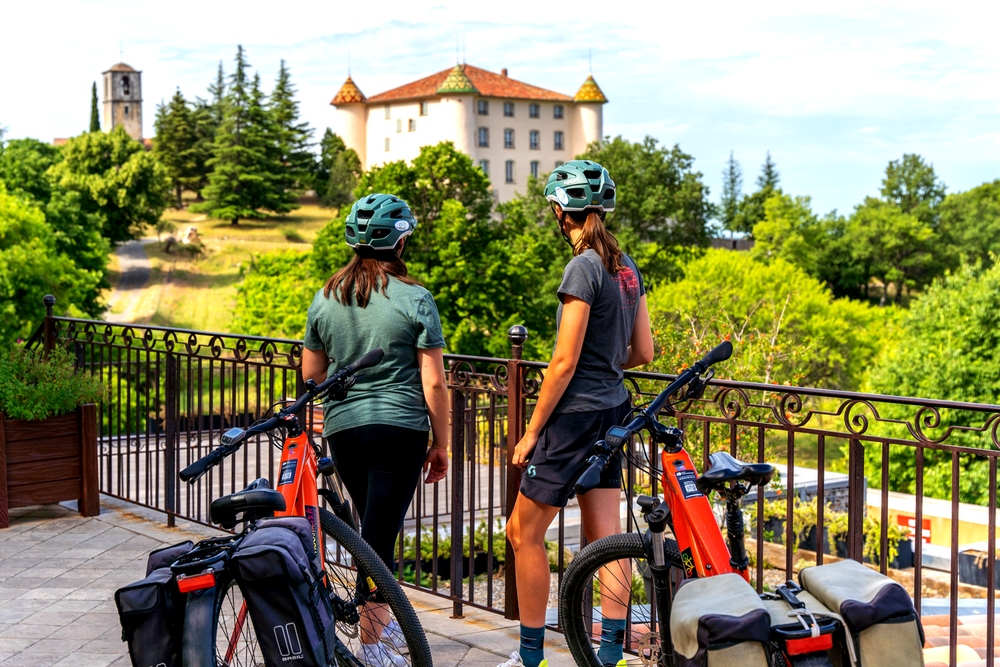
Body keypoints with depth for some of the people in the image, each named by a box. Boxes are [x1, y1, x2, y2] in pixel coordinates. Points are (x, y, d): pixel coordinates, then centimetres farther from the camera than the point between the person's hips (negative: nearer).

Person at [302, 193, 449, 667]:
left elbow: (310, 374, 13)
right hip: (399, 429, -4)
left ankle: (383, 624, 32)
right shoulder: (415, 300, -8)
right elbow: (434, 383, -8)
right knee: (379, 535, -2)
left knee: (374, 527, 20)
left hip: (342, 428, 4)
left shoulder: (325, 298, 4)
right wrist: (441, 444, 1)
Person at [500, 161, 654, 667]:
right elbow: (643, 352, 11)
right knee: (606, 538, 9)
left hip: (576, 413, -9)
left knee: (523, 532, 4)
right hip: (613, 408, 9)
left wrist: (531, 431, -12)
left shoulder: (583, 268, -17)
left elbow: (564, 363, -18)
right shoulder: (626, 266, 8)